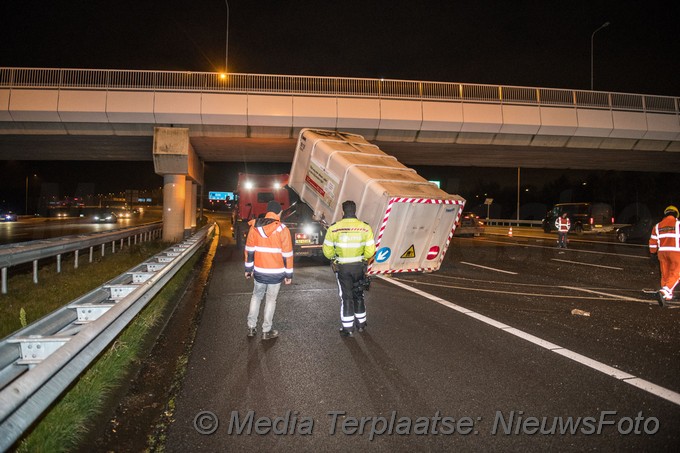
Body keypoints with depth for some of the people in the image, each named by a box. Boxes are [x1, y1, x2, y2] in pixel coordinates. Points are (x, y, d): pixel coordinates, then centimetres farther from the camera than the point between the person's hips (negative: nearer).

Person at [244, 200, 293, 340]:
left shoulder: (254, 227, -2)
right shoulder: (282, 230, -12)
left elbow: (249, 250, 3)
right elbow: (287, 254, -9)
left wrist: (248, 268, 13)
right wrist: (289, 274, -1)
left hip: (259, 271, 3)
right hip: (276, 272, -3)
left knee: (256, 296, 19)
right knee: (271, 300, 9)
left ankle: (251, 327, 22)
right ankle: (266, 331, 15)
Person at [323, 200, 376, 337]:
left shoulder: (334, 228, -12)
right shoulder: (365, 227, -9)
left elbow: (327, 251, -7)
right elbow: (370, 251, -9)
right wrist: (363, 258, 11)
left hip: (342, 268, -2)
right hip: (359, 267, 2)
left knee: (346, 297, 9)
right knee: (358, 294, 20)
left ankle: (348, 328, 12)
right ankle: (361, 323, 31)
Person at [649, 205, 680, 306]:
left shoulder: (657, 226, 11)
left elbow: (653, 241, 13)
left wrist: (653, 252, 25)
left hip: (662, 252, 4)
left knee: (665, 274, 14)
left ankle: (668, 295, 21)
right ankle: (664, 292, -21)